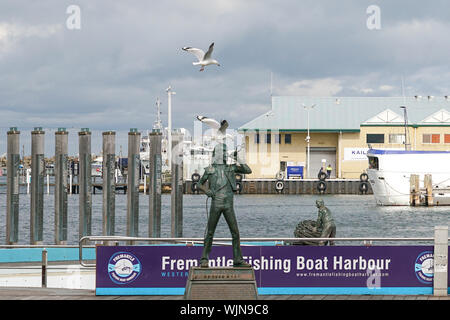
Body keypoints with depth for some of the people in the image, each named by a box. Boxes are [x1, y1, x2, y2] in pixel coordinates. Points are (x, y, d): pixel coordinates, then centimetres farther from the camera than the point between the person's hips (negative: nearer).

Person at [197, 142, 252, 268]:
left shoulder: (231, 167, 11)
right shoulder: (209, 169, 6)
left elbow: (248, 171, 6)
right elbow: (200, 184, 14)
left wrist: (237, 161, -7)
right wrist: (206, 191, -7)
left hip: (228, 205, 2)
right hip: (216, 204, -2)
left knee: (235, 232, -2)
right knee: (210, 232, -1)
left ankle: (238, 260, 3)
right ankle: (204, 259, 5)